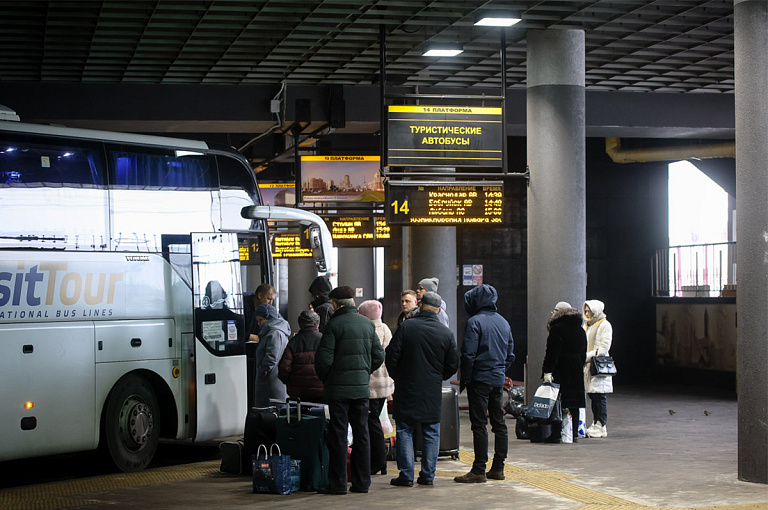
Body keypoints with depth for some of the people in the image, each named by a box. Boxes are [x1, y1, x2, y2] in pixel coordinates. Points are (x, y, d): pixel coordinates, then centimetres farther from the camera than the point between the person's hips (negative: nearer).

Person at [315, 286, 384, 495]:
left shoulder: (334, 324, -10)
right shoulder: (368, 324, 7)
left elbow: (324, 359, -14)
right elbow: (379, 356, 9)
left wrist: (324, 378, 4)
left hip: (339, 388, -5)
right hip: (362, 386, 5)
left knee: (338, 435, -1)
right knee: (361, 433, 10)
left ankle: (338, 483, 1)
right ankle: (362, 482, 14)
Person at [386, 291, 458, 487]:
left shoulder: (406, 327, -8)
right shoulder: (446, 333, -1)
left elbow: (391, 355, -7)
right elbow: (453, 364, 3)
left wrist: (397, 377, 8)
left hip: (407, 389, -2)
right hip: (433, 391, 2)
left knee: (404, 430, 5)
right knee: (431, 433, 10)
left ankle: (406, 475, 1)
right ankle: (428, 475, 10)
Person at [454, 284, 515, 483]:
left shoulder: (475, 321, -11)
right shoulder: (504, 322, 12)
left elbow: (468, 354, -15)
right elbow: (510, 355, 15)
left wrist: (464, 379, -7)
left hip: (480, 378, -7)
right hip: (498, 380, 7)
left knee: (479, 424, -6)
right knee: (499, 423, 11)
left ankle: (479, 470, -6)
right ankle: (498, 468, 14)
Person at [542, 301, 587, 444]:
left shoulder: (557, 329, -10)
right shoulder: (580, 330, 13)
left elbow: (552, 353, -15)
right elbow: (583, 353, 18)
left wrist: (547, 372, -16)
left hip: (561, 371, -7)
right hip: (576, 371, 7)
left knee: (559, 403, -6)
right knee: (574, 403, 9)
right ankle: (574, 434, 11)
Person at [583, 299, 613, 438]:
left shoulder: (604, 325, -6)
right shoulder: (588, 325, 19)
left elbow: (603, 348, -14)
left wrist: (587, 356, -17)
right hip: (588, 365, 8)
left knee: (600, 396, -8)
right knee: (593, 396, 8)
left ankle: (601, 427, -6)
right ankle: (595, 424, 13)